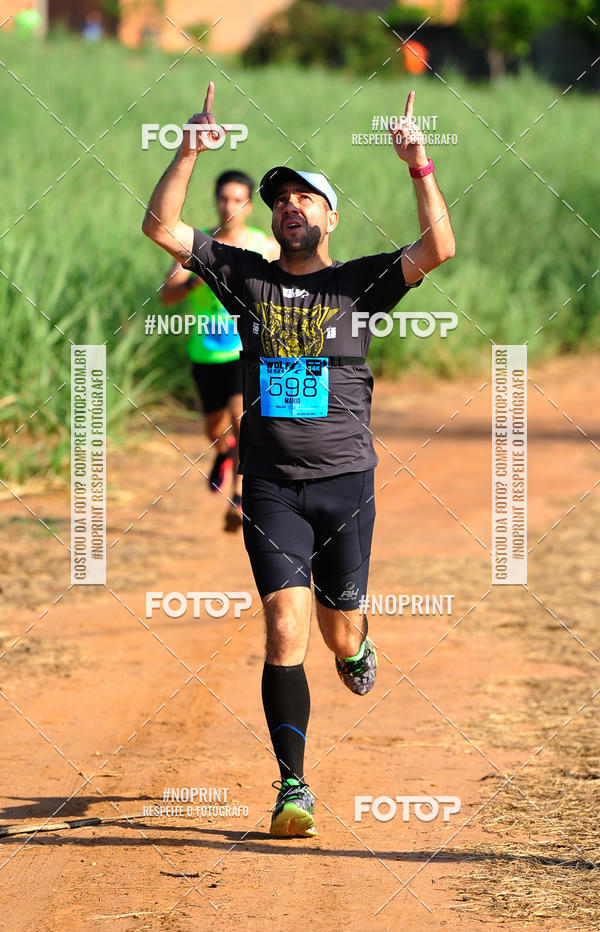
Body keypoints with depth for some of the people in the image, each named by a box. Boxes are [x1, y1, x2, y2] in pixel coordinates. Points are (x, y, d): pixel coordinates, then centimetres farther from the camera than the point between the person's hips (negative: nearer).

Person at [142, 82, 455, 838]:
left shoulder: (360, 282, 2)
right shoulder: (246, 277, 7)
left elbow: (439, 247, -12)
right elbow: (160, 227, 3)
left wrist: (419, 165, -19)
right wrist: (191, 150, -6)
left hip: (346, 483, 0)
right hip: (272, 486, 0)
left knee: (339, 635, 10)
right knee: (286, 629, -12)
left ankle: (357, 644, 50)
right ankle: (292, 787, -8)